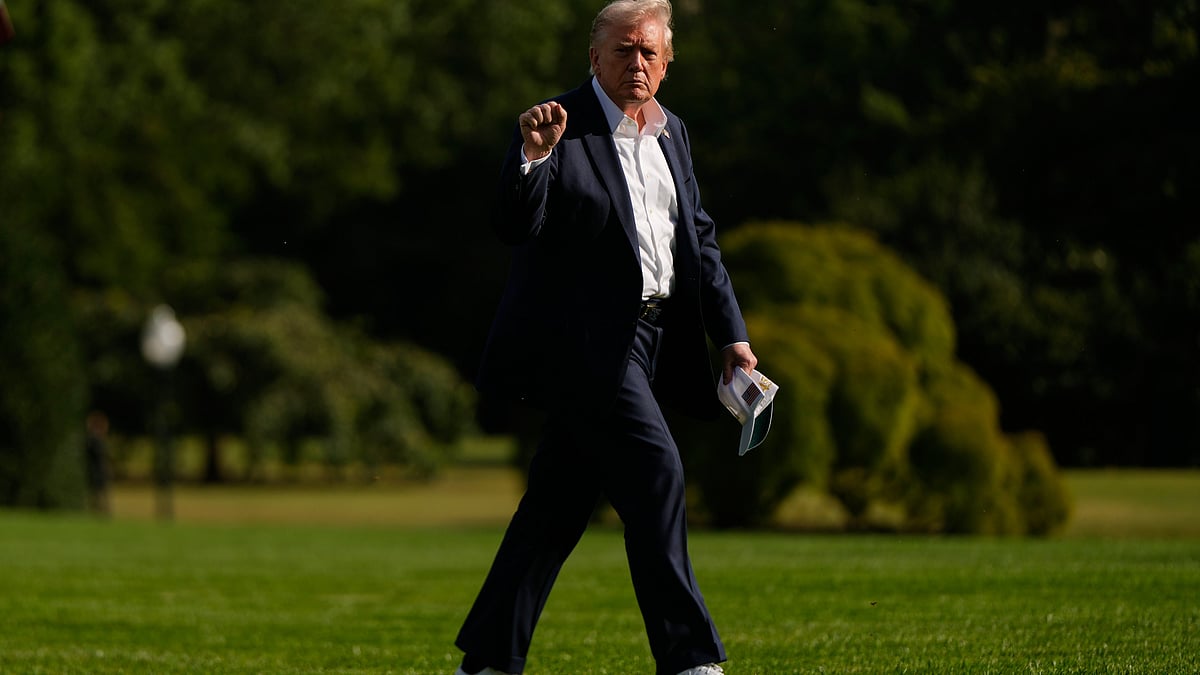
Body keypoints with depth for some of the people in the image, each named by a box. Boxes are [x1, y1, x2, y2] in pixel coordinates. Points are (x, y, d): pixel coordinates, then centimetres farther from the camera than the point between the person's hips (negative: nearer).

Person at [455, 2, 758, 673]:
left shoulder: (672, 133, 15)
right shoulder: (563, 126, -7)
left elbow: (700, 240, 20)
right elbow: (515, 226, -17)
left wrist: (733, 336, 14)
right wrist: (534, 155, -34)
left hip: (649, 335, 7)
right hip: (583, 337, -7)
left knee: (560, 503, 9)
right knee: (654, 472, -16)